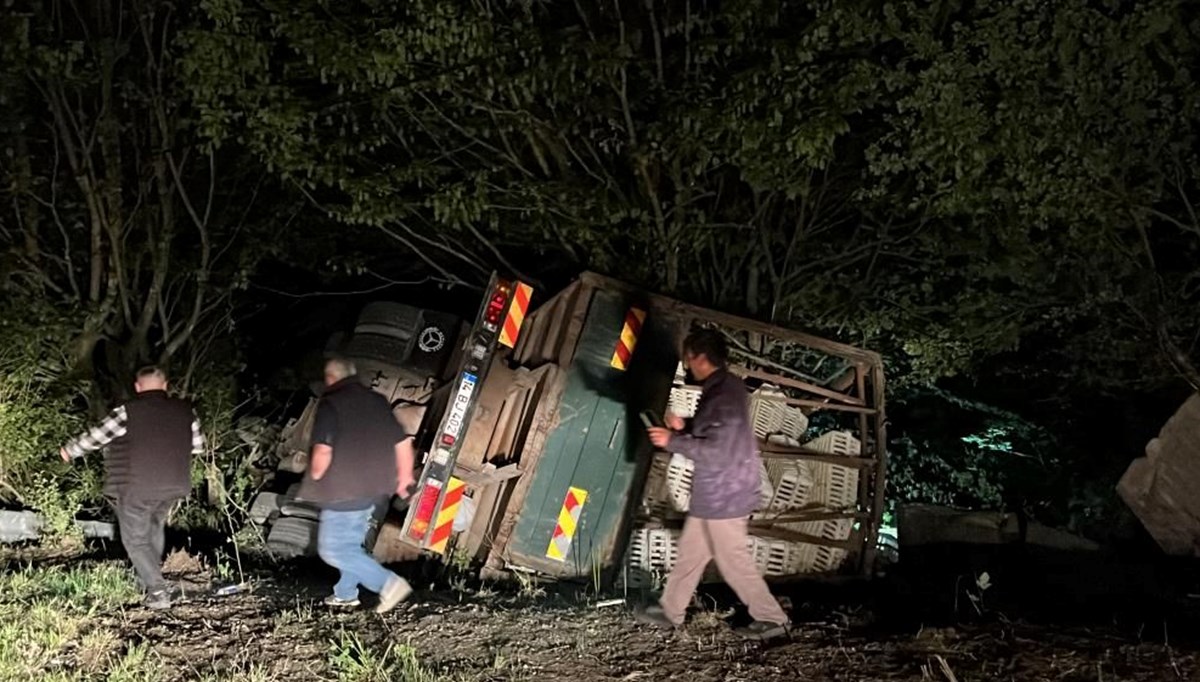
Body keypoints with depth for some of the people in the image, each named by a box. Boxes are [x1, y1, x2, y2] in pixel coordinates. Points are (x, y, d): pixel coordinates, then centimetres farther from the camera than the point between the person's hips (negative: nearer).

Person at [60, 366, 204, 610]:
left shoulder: (128, 412, -10)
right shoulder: (185, 410, 3)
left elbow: (95, 437, -2)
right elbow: (198, 445, 11)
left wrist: (69, 451, 16)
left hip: (137, 489, -5)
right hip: (174, 487, 5)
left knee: (136, 539, 6)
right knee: (155, 526, 27)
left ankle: (157, 591, -4)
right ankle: (149, 578, 34)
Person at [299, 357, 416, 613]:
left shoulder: (330, 403, -10)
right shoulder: (378, 401, 10)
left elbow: (323, 451, -21)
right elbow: (403, 442, 11)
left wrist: (315, 478, -3)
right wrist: (404, 478, 22)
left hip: (344, 492, -8)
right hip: (375, 490, 8)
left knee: (333, 549, -2)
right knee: (351, 543, 21)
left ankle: (388, 583, -9)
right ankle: (346, 593, 28)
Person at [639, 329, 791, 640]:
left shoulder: (724, 395, -24)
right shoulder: (723, 388, 8)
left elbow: (716, 450, -28)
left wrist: (672, 441, -21)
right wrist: (684, 427, 4)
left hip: (723, 494, -10)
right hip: (715, 492, 10)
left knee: (733, 561, 2)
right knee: (690, 550, 17)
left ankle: (772, 619, 16)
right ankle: (670, 611, 29)